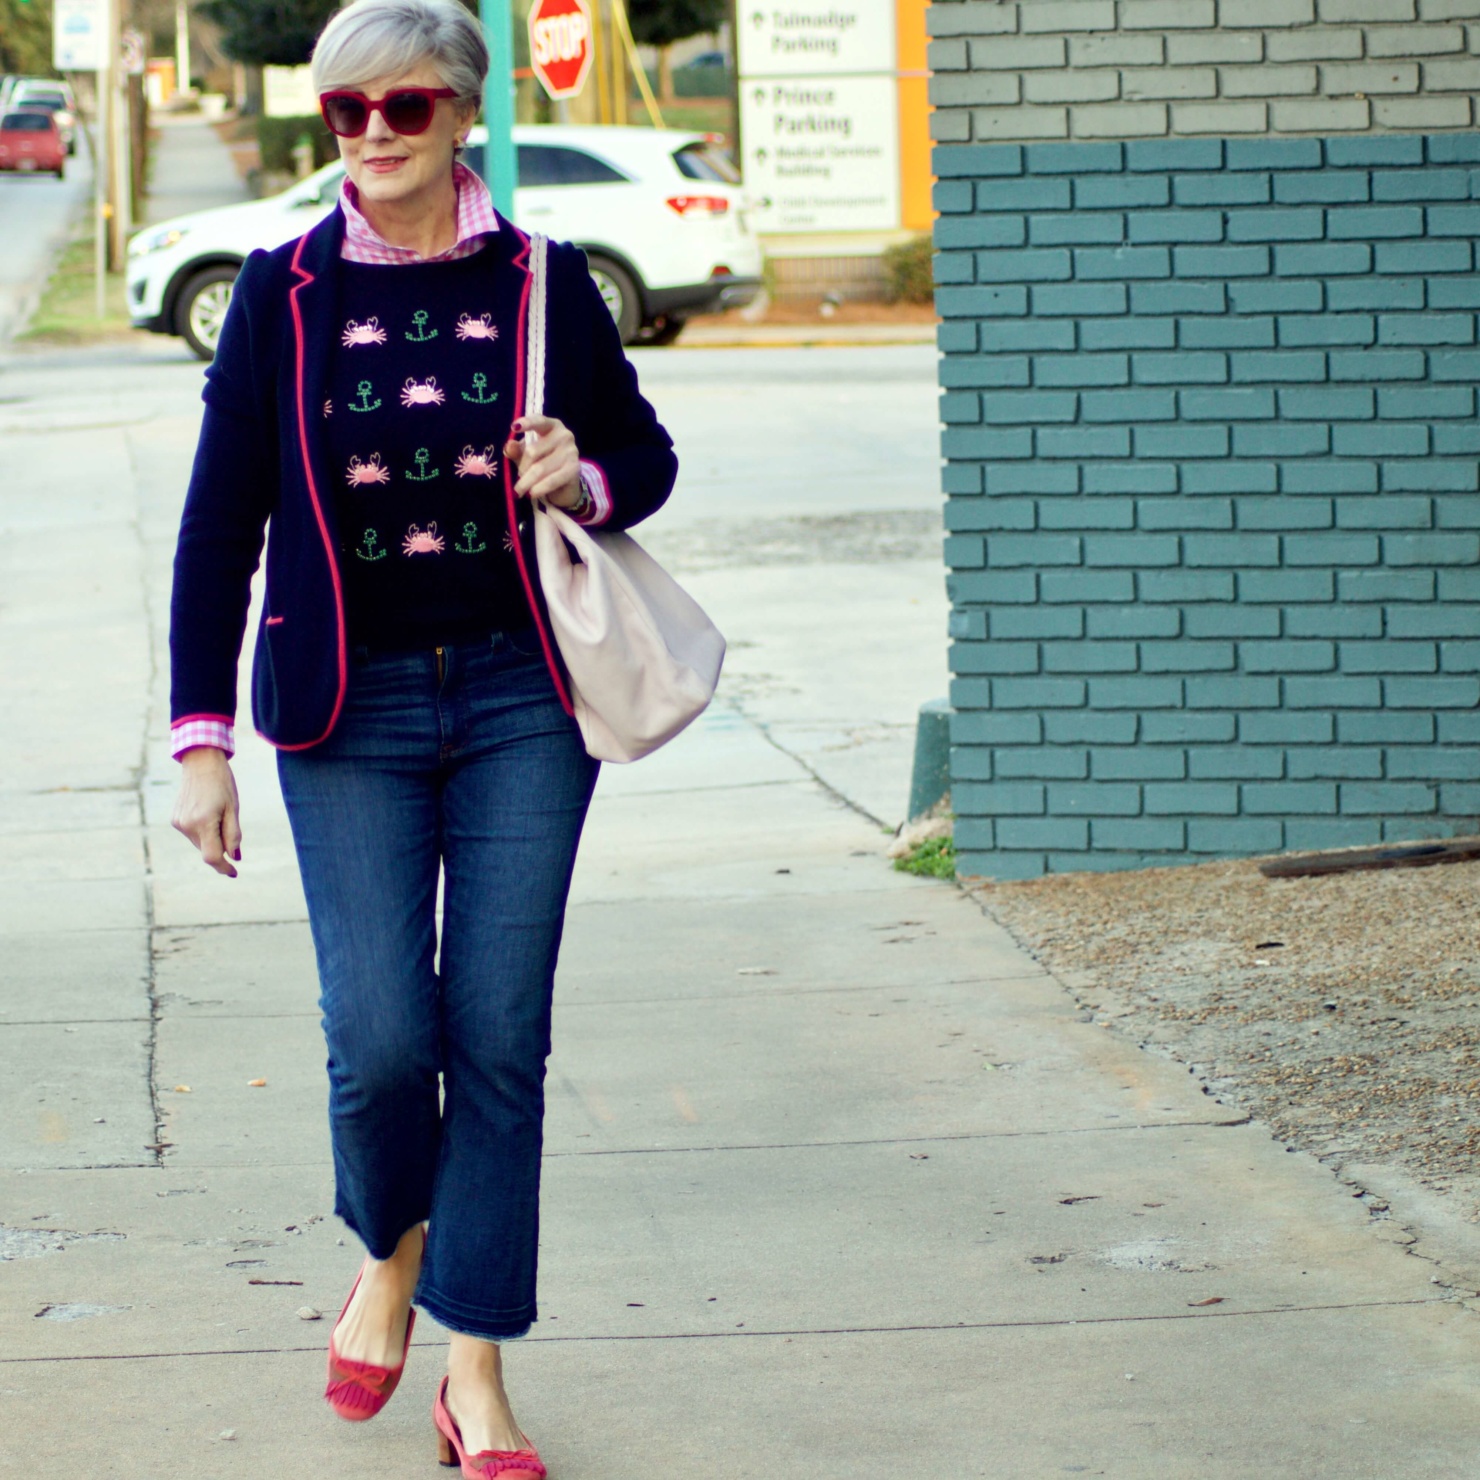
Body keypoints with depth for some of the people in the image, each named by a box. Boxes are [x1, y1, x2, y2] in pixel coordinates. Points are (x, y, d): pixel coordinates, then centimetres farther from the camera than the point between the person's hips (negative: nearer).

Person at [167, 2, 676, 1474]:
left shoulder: (542, 283, 1)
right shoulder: (283, 292, -1)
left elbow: (645, 453, 14)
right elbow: (220, 524, 1)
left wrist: (582, 481, -10)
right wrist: (202, 738, -2)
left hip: (522, 701, 1)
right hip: (351, 714, -1)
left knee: (500, 1036, -1)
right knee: (380, 1037, -6)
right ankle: (390, 1255, 27)